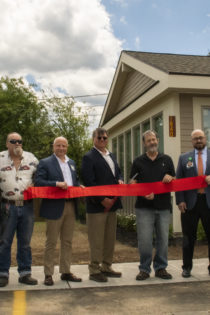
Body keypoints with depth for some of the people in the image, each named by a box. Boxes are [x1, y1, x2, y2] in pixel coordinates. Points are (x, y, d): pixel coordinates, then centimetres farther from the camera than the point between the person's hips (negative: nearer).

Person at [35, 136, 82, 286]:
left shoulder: (72, 163, 18)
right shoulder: (45, 163, -1)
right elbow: (38, 181, -12)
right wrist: (57, 183, -22)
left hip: (71, 206, 6)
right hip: (55, 207, -6)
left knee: (67, 241, 12)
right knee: (51, 242, 2)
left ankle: (66, 272, 23)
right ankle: (48, 274, 12)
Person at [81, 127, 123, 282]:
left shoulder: (111, 156, 18)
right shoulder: (89, 157, -8)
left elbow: (118, 172, 26)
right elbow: (89, 182, -15)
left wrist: (120, 180, 2)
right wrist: (102, 199, -18)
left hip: (112, 203, 8)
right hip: (97, 205, -8)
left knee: (110, 238, 14)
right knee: (96, 240, -1)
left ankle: (106, 267, 26)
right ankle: (94, 270, 10)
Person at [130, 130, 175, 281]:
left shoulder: (166, 159, 12)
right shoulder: (138, 161, 7)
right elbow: (132, 183, 3)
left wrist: (170, 178, -10)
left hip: (164, 206, 2)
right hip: (144, 207, -2)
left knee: (163, 239, 7)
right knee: (144, 239, -4)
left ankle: (161, 268, 22)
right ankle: (144, 269, 12)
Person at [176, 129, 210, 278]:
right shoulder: (184, 158, 8)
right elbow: (178, 180, 4)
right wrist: (180, 200, -5)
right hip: (190, 202, 0)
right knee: (189, 237, 8)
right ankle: (187, 267, 20)